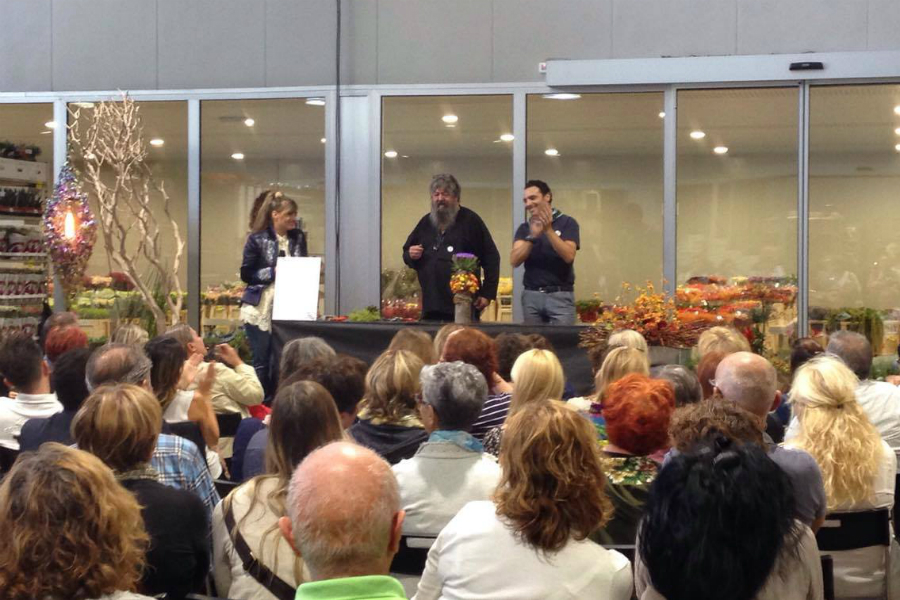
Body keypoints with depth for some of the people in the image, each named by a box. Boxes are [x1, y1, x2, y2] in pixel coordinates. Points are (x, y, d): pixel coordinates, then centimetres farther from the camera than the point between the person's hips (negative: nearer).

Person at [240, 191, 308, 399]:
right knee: (261, 362, -1)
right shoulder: (257, 239, -4)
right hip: (261, 309, -4)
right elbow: (246, 274, -4)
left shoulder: (298, 238, 8)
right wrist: (273, 272, -14)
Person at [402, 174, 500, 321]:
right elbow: (406, 253, 27)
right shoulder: (426, 222, 16)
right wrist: (410, 255, 1)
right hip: (431, 306, 4)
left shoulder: (470, 221, 0)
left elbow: (491, 258, -2)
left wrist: (487, 294, -6)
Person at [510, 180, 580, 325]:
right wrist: (532, 236, -18)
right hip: (531, 295, 3)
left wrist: (549, 230, -21)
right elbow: (514, 261, -4)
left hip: (560, 296, -3)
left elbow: (568, 256, -13)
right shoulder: (524, 228, 10)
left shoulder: (567, 222, 1)